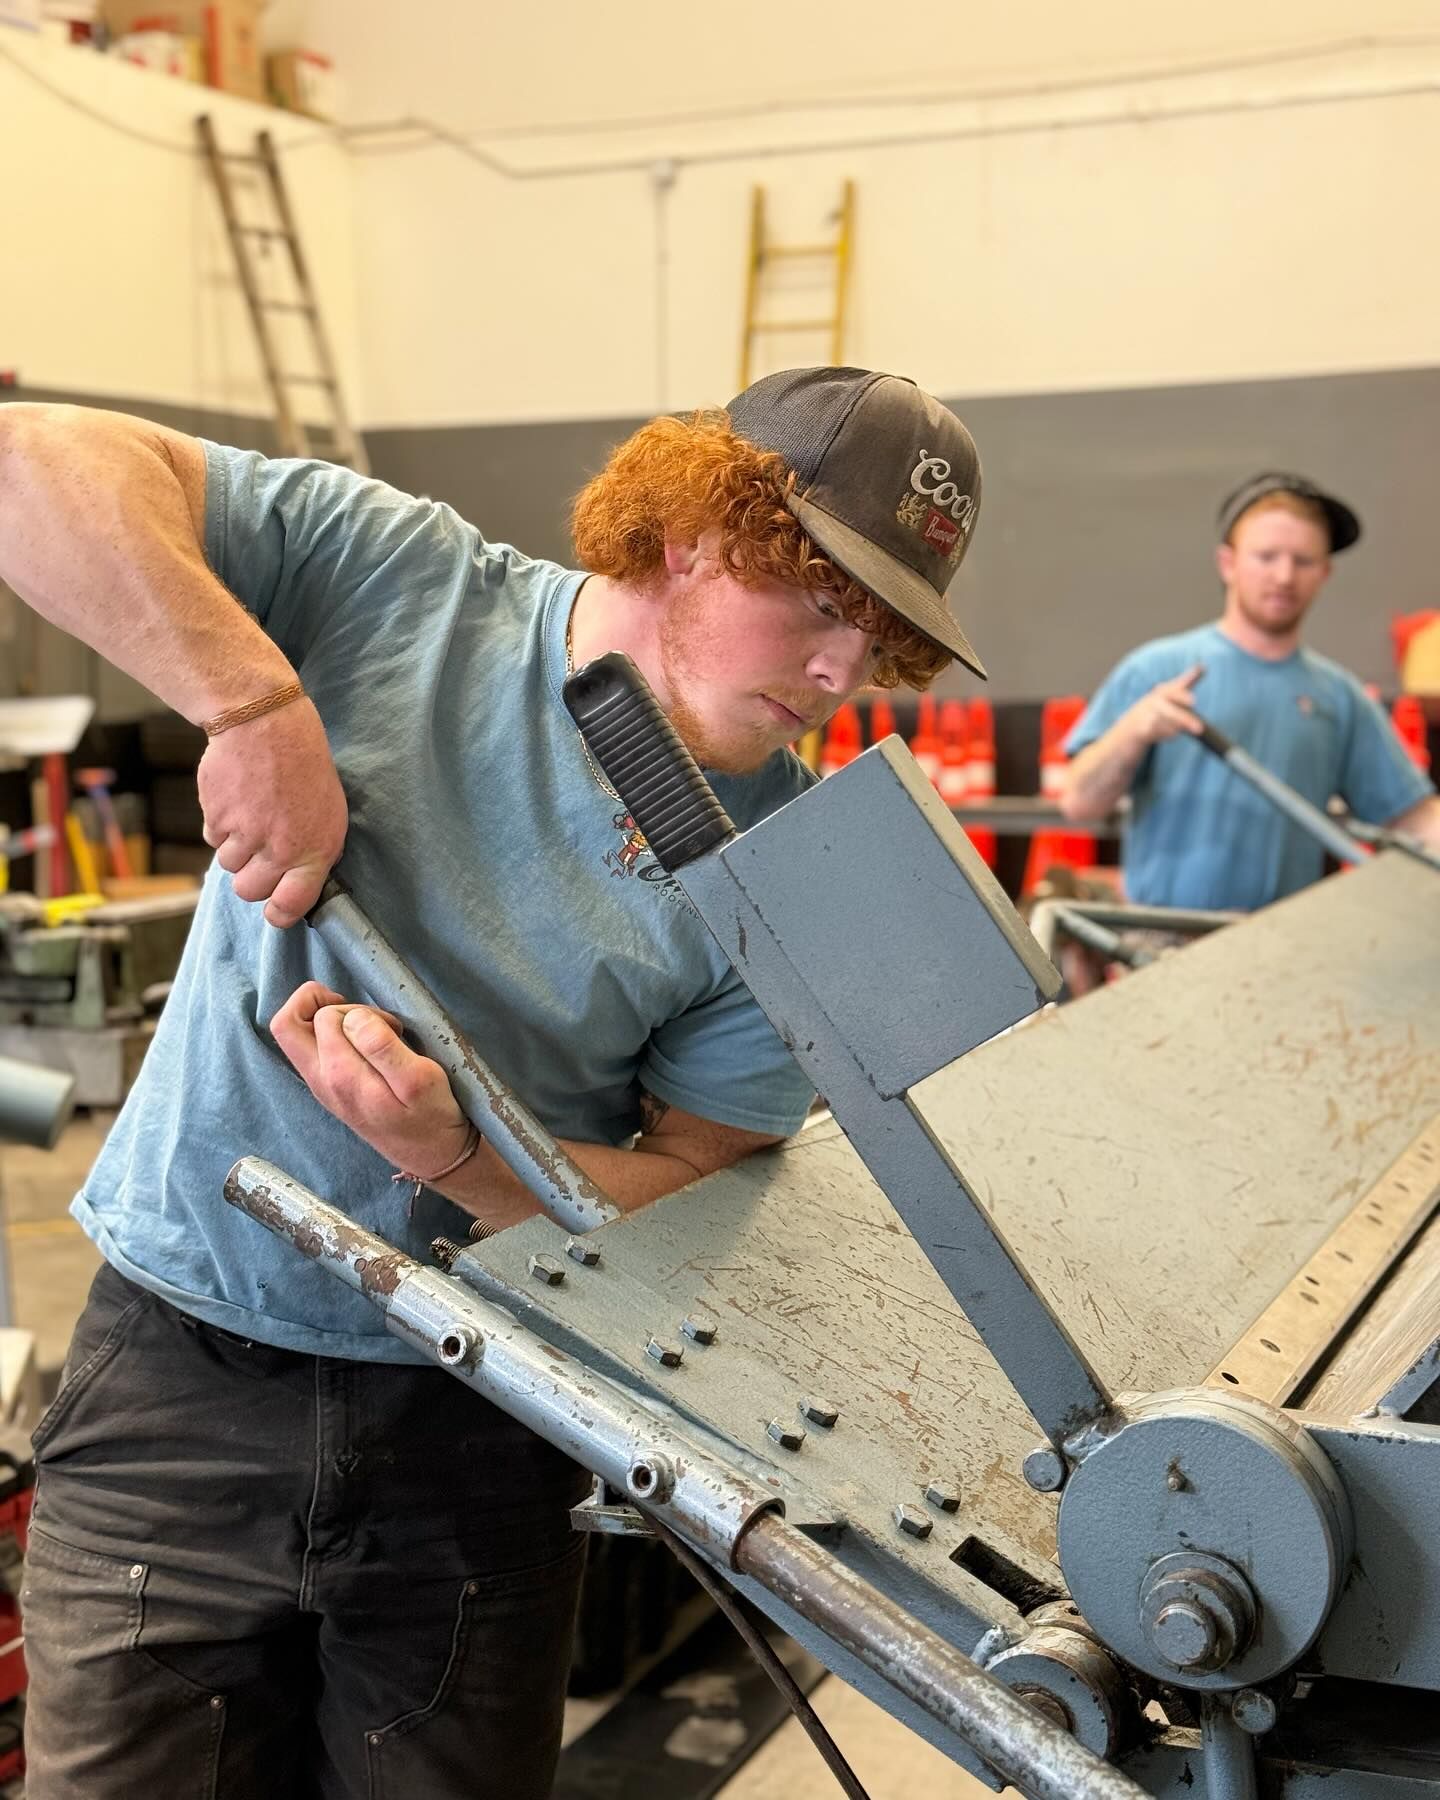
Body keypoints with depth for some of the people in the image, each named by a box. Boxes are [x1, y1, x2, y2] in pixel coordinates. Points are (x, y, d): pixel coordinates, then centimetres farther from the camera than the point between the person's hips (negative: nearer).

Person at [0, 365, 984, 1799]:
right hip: (184, 1369, 0)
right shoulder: (401, 579, -10)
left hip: (477, 1425, 1)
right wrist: (257, 701, -28)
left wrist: (453, 1156, -25)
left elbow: (696, 1193, -7)